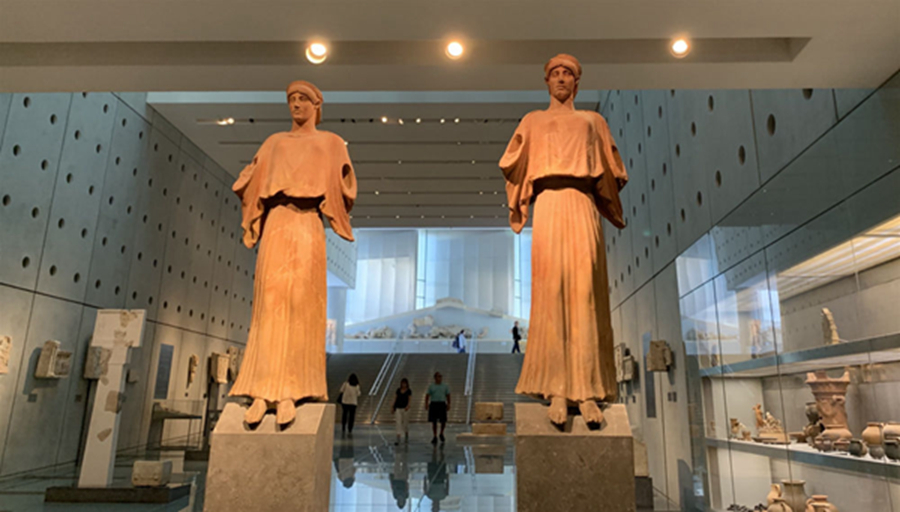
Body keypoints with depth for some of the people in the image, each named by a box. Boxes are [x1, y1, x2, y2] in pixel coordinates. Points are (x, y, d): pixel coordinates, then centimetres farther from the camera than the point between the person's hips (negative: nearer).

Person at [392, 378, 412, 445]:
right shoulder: (398, 390, 8)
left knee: (405, 423, 9)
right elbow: (395, 398, 12)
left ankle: (407, 437, 31)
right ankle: (398, 439, -9)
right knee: (398, 423, -6)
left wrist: (408, 406, -28)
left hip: (405, 408, -2)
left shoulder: (409, 391, -2)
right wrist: (392, 406, 5)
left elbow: (409, 399, -11)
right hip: (398, 408, 2)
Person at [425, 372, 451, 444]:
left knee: (443, 421, -5)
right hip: (433, 404, 0)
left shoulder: (445, 386, 9)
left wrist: (448, 404, 1)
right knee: (434, 422, 1)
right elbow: (427, 396, 2)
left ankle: (441, 434, 21)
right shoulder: (431, 387, 7)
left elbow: (448, 396, 10)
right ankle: (435, 437, 10)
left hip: (442, 404, 0)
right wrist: (426, 404, -11)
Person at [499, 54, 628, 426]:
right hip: (549, 203, 0)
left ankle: (587, 392, -13)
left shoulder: (592, 121, 27)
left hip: (582, 205, 1)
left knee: (585, 293, -12)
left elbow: (612, 171, 22)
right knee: (551, 291, -14)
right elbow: (512, 165, 17)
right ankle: (556, 391, -16)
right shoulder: (533, 121, 26)